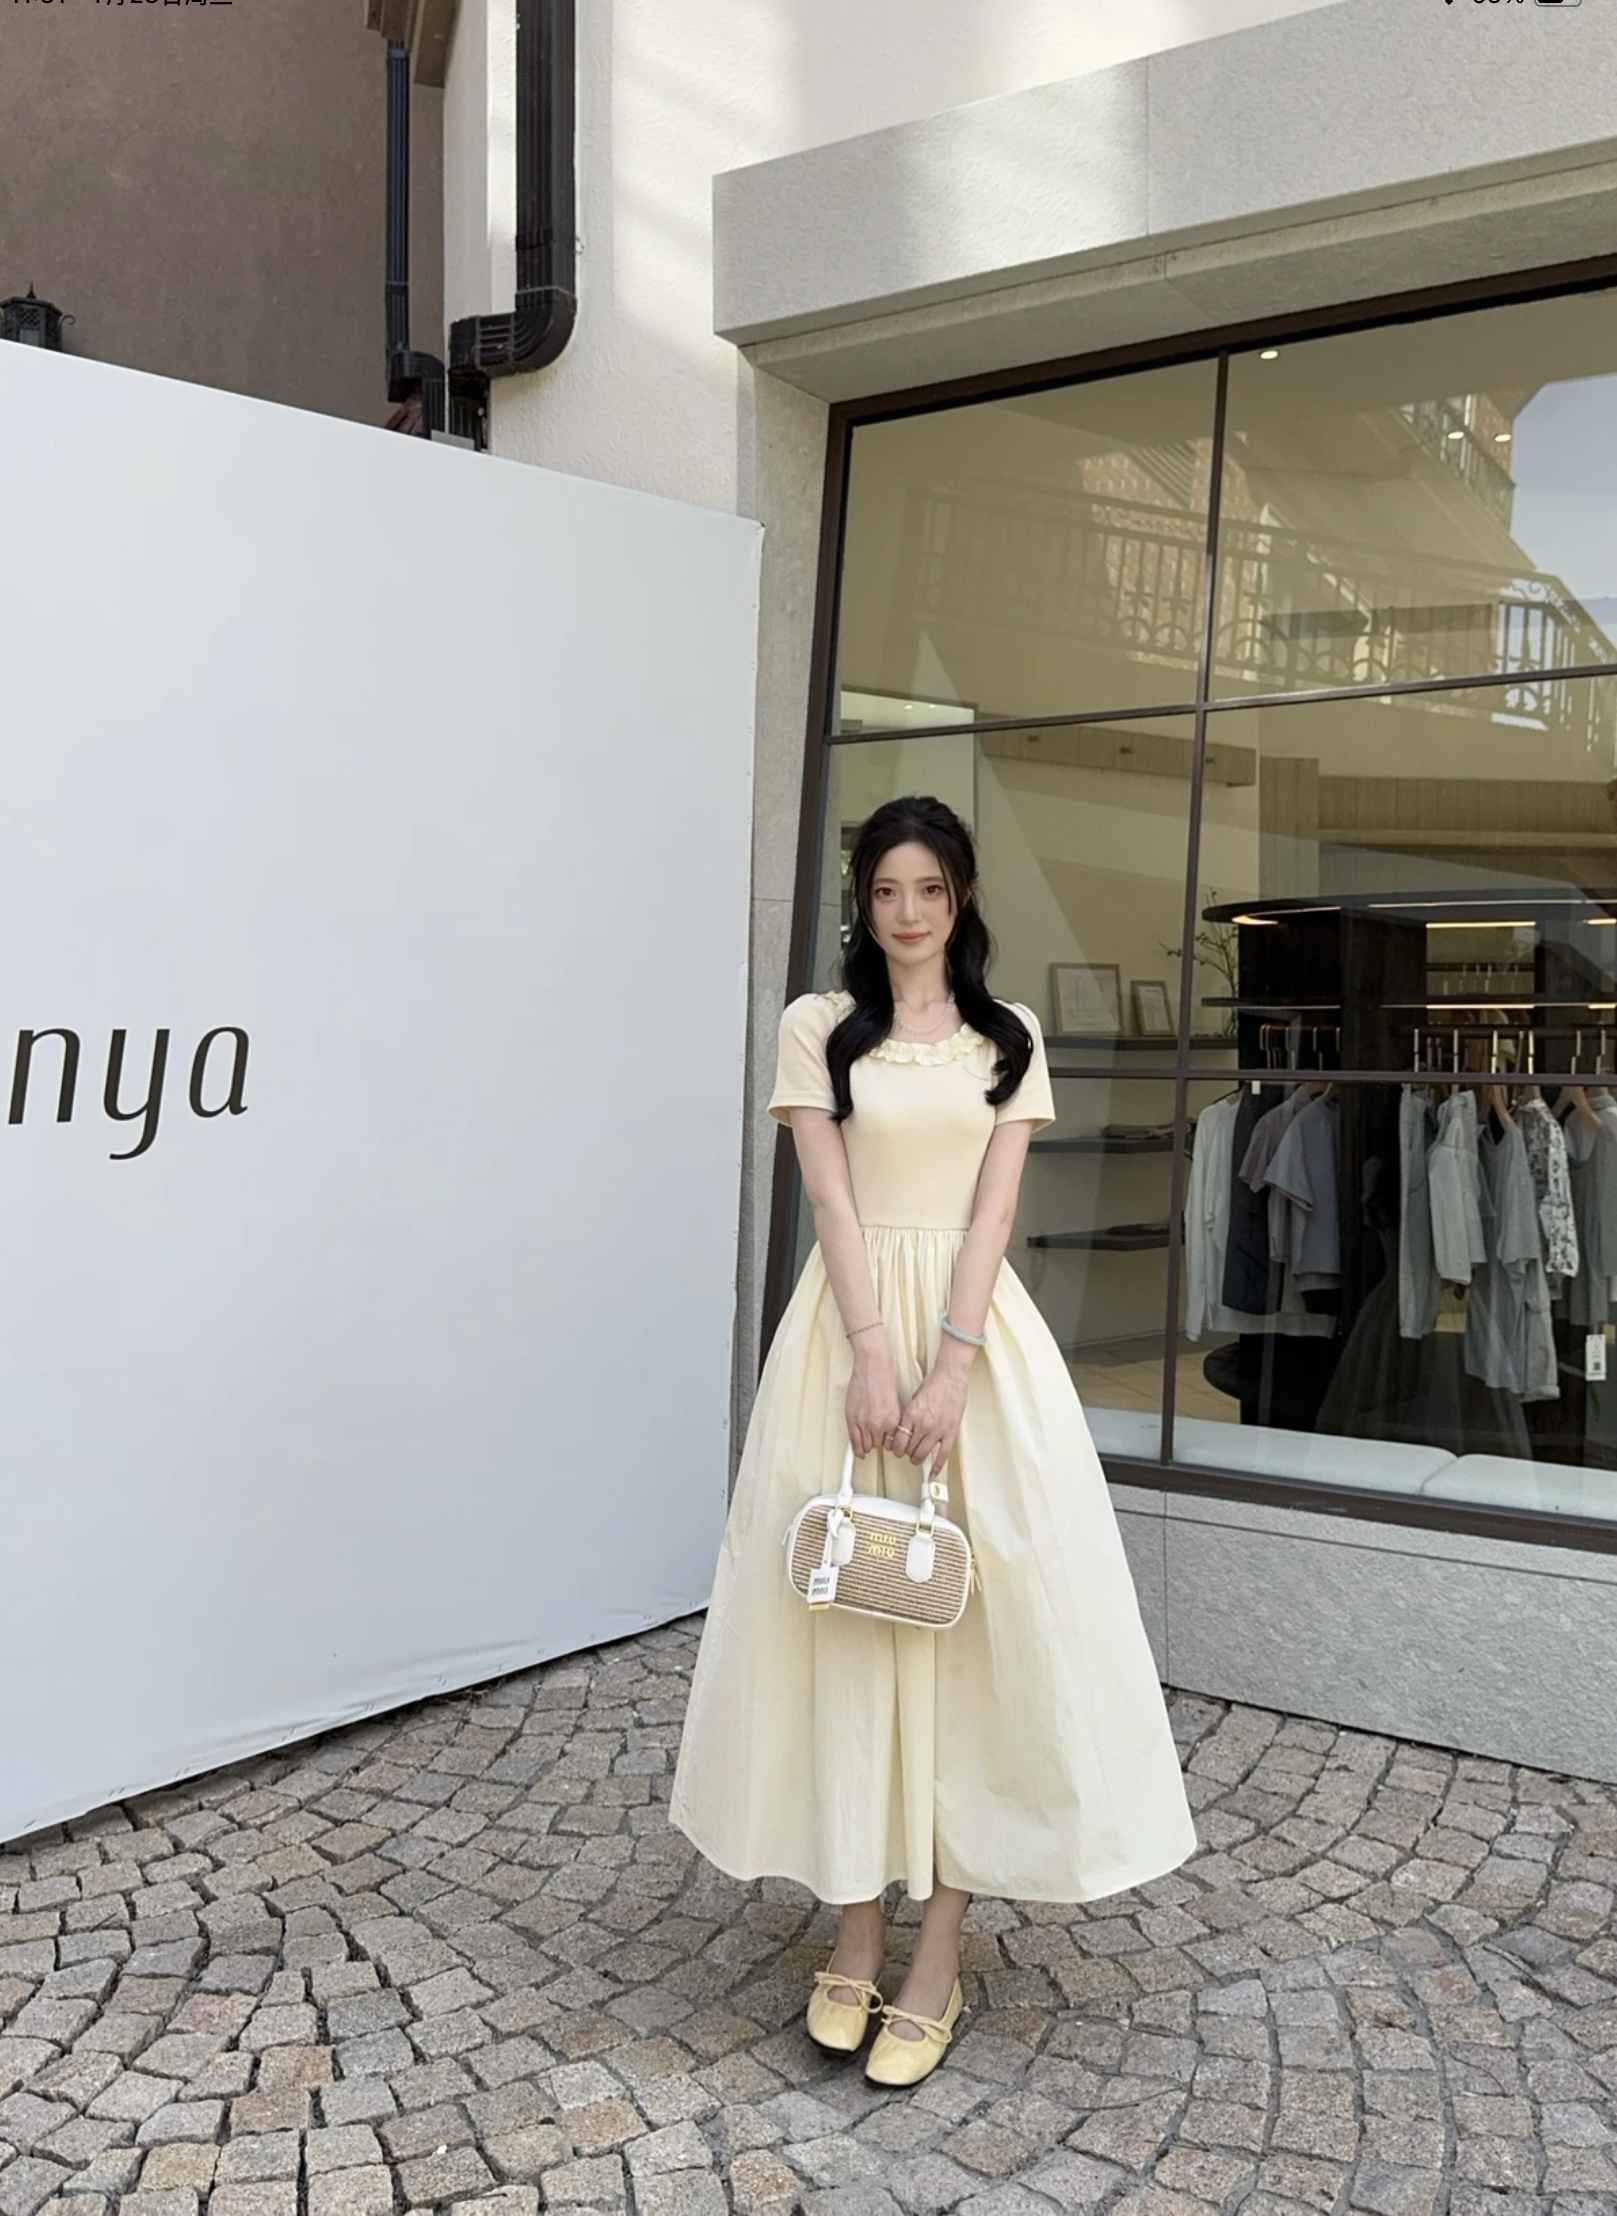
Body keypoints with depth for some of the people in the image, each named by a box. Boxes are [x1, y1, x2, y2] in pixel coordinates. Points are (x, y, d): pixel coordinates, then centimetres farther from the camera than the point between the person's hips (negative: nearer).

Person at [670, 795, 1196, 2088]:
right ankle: (859, 1929, 17)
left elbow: (994, 1208, -2)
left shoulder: (1009, 1038, 9)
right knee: (846, 1615, 2)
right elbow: (832, 1199, -4)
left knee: (969, 1618, -1)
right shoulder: (820, 1028, 6)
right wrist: (872, 1354, -15)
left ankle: (939, 1960, 9)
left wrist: (950, 1365, -14)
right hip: (851, 1326, 0)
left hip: (977, 1330, 1)